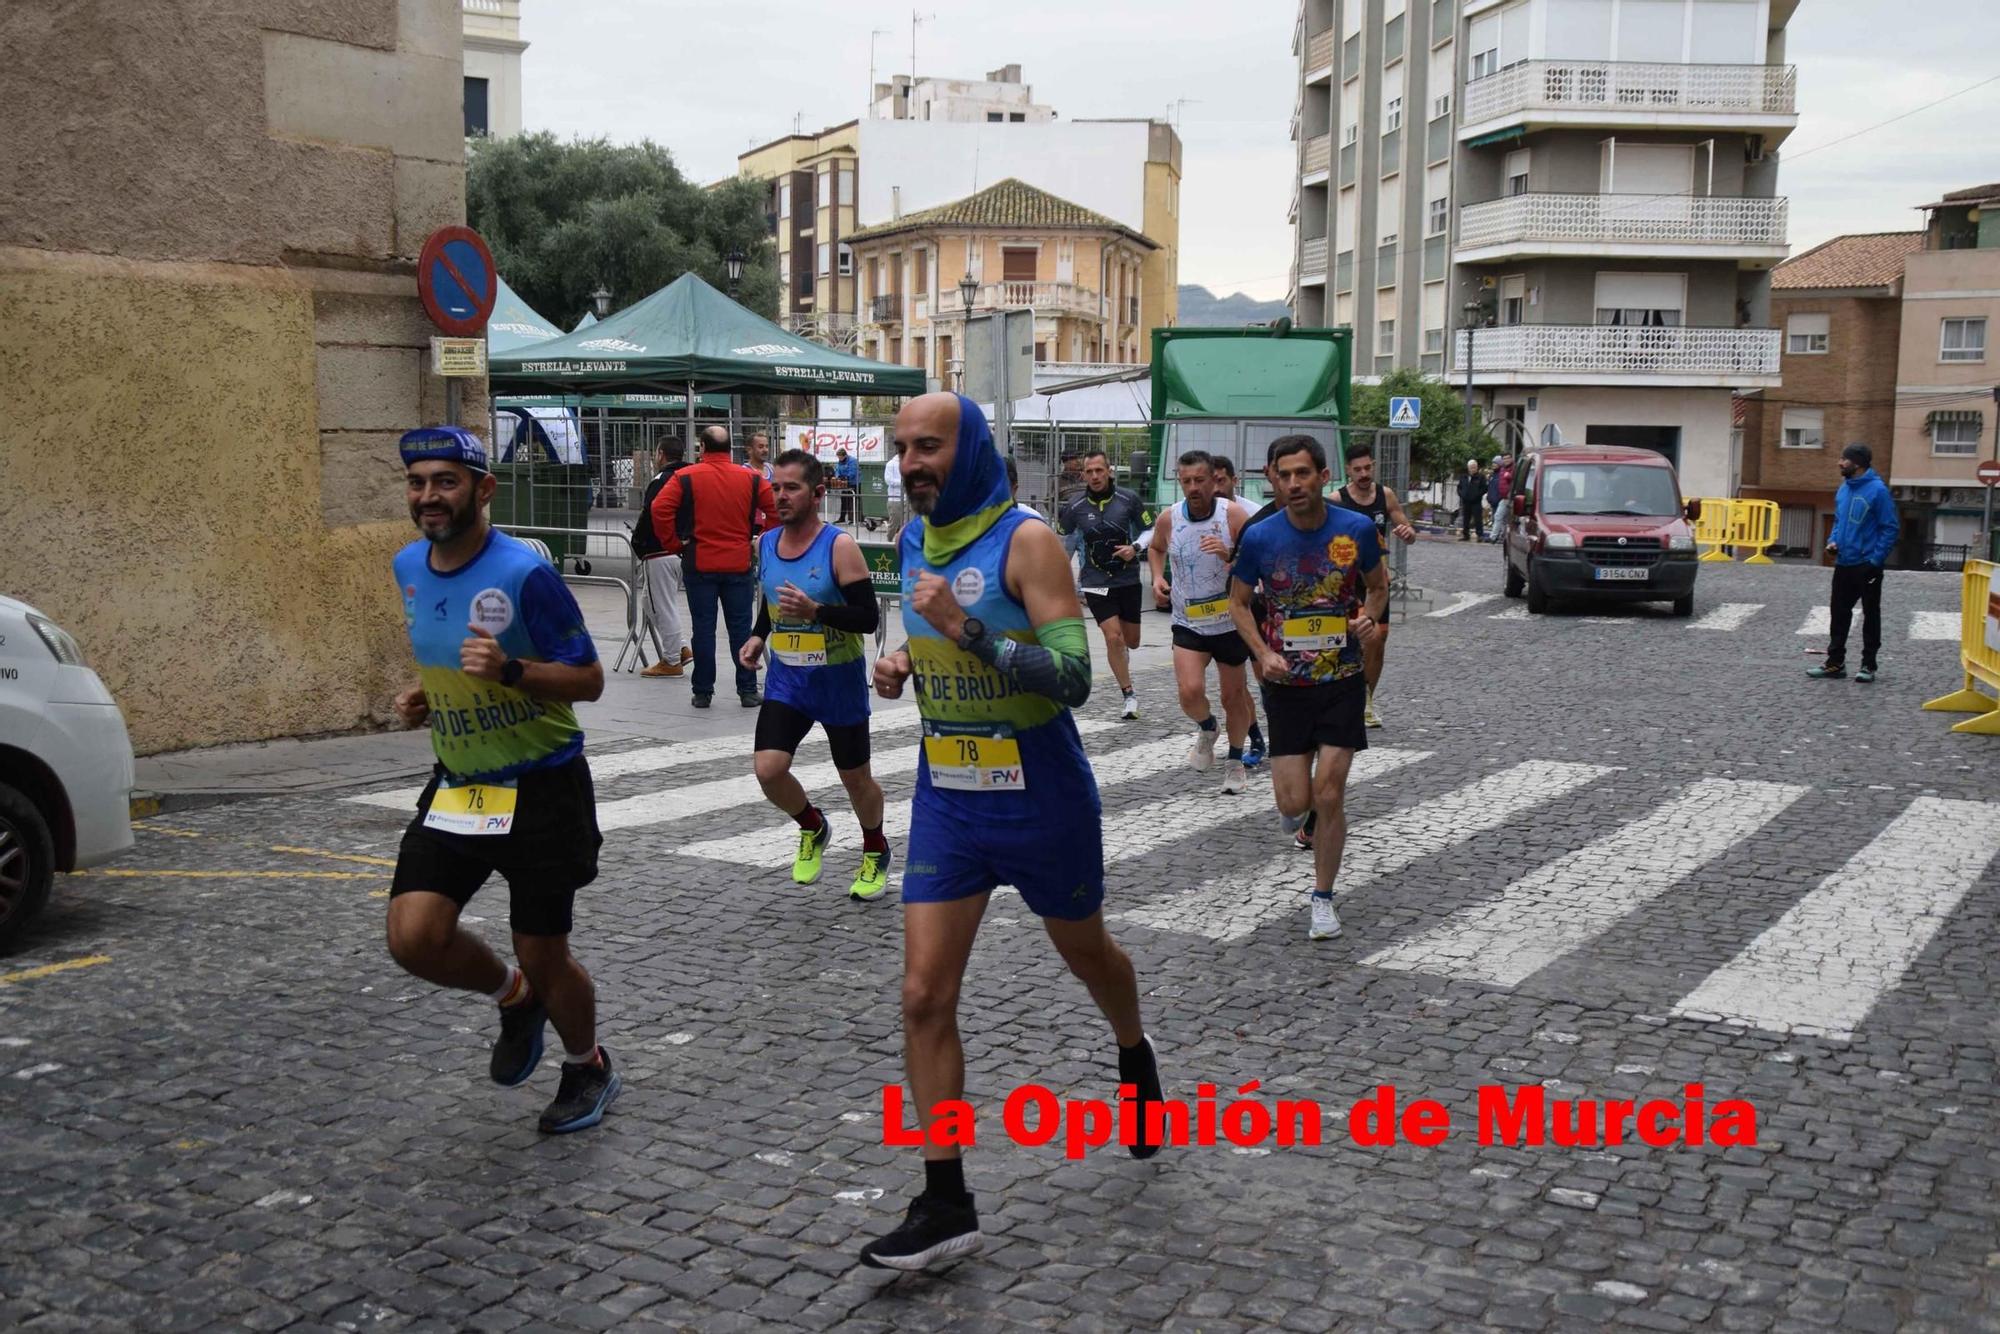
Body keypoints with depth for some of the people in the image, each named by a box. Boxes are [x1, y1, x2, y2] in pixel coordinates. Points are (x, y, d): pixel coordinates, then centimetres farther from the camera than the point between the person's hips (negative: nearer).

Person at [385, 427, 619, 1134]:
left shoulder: (524, 571, -18)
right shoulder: (409, 567, 4)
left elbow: (589, 679, -14)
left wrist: (509, 671, -30)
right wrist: (420, 696, 2)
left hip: (541, 786, -6)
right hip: (455, 784, 6)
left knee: (543, 956, 3)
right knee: (413, 937, -9)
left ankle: (588, 1068, 33)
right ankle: (515, 998, 23)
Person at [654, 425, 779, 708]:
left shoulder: (686, 477, -5)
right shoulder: (749, 478, 2)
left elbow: (660, 509, -14)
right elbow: (776, 507, -1)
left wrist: (673, 543, -4)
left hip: (699, 564, -1)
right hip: (739, 564, 1)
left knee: (703, 628, 5)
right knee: (741, 627, 7)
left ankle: (703, 693, 8)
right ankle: (748, 691, 8)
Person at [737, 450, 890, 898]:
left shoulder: (840, 547, -17)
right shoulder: (767, 542, 1)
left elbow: (869, 618, -20)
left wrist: (815, 611, -32)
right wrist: (758, 637, 1)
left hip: (839, 680, -4)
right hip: (786, 679, 4)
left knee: (856, 779, 10)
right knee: (768, 770, -12)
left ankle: (876, 852, 39)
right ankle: (813, 828, 20)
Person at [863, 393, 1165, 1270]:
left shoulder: (1026, 541, -16)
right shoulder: (914, 539, 5)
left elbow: (1072, 677, -24)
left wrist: (965, 627, -31)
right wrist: (905, 663, 0)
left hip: (1042, 801, -5)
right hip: (947, 801, 5)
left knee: (1085, 952, 19)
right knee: (924, 997, -4)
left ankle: (1135, 1059, 53)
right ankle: (945, 1205, 5)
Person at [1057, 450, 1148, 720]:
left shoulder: (1129, 499, -7)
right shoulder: (1075, 506, -7)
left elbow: (1149, 530, 6)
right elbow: (1063, 540, 7)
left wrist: (1134, 547, -13)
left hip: (1128, 579, 2)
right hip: (1096, 582, -1)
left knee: (1131, 641, 12)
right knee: (1113, 637, -14)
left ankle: (1121, 653, 50)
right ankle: (1129, 696, -1)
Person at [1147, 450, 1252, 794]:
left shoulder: (1232, 515, -13)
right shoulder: (1169, 518, -5)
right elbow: (1155, 548, 17)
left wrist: (1229, 555, -30)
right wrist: (1157, 577, 0)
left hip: (1230, 622, -1)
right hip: (1188, 623, 1)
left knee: (1234, 696, 10)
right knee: (1190, 692, -17)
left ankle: (1235, 760, 34)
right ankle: (1206, 729, 19)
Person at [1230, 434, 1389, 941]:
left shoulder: (1357, 529, -8)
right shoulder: (1259, 538, -9)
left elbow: (1378, 586, 10)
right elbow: (1238, 602, 4)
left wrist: (1370, 617, -12)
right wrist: (1263, 653, -11)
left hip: (1342, 681, 0)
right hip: (1286, 684, 0)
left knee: (1329, 798, -4)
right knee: (1295, 802, -1)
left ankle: (1322, 898, 16)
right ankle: (1298, 799, 39)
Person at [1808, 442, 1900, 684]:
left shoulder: (1877, 490, -14)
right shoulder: (1843, 489, 8)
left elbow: (1890, 528, -13)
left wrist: (1876, 560, -18)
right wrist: (1833, 540, 1)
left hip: (1867, 565, -7)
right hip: (1843, 564, 7)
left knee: (1871, 616, 6)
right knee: (1839, 614, 10)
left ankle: (1869, 665, 13)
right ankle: (1835, 663, 17)